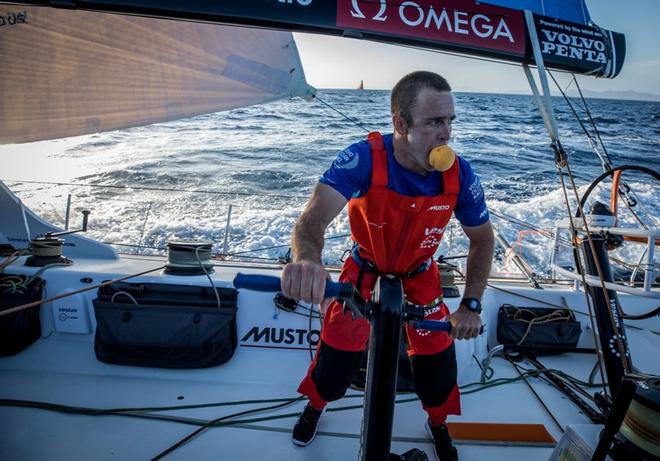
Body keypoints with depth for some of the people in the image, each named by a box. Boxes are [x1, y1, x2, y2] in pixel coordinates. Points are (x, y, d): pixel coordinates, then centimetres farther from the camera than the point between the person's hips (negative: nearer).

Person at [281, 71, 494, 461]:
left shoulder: (459, 175, -24)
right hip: (364, 273, -1)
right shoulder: (364, 159, -32)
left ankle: (438, 424, 41)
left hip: (420, 279, 2)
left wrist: (471, 305, -14)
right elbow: (315, 218, -44)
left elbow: (482, 239, -7)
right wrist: (307, 260, -67)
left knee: (438, 364, 4)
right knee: (336, 360, 5)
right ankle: (316, 406, 43)